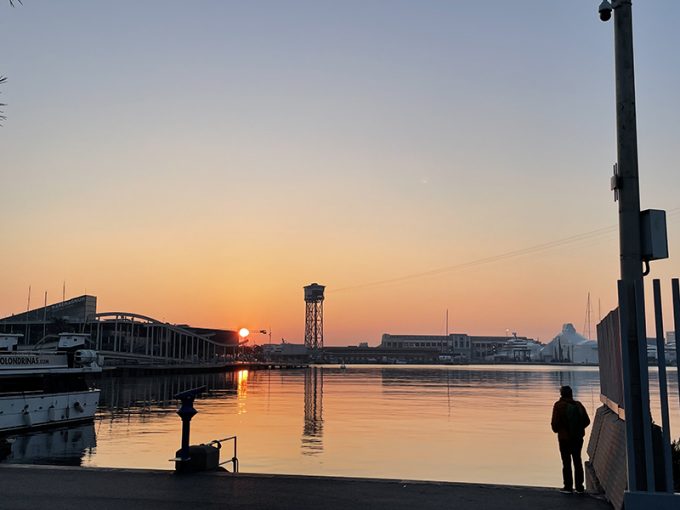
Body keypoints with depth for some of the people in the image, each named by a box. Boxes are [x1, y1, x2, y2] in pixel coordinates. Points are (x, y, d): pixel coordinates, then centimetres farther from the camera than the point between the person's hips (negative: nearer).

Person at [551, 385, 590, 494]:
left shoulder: (559, 405, -14)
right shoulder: (578, 405, -1)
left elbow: (555, 422, -16)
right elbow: (587, 421, 2)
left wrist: (556, 430, 6)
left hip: (564, 439, -4)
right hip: (578, 438, 4)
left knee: (566, 463, 5)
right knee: (578, 461, 13)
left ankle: (568, 487, 8)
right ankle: (579, 487, 17)